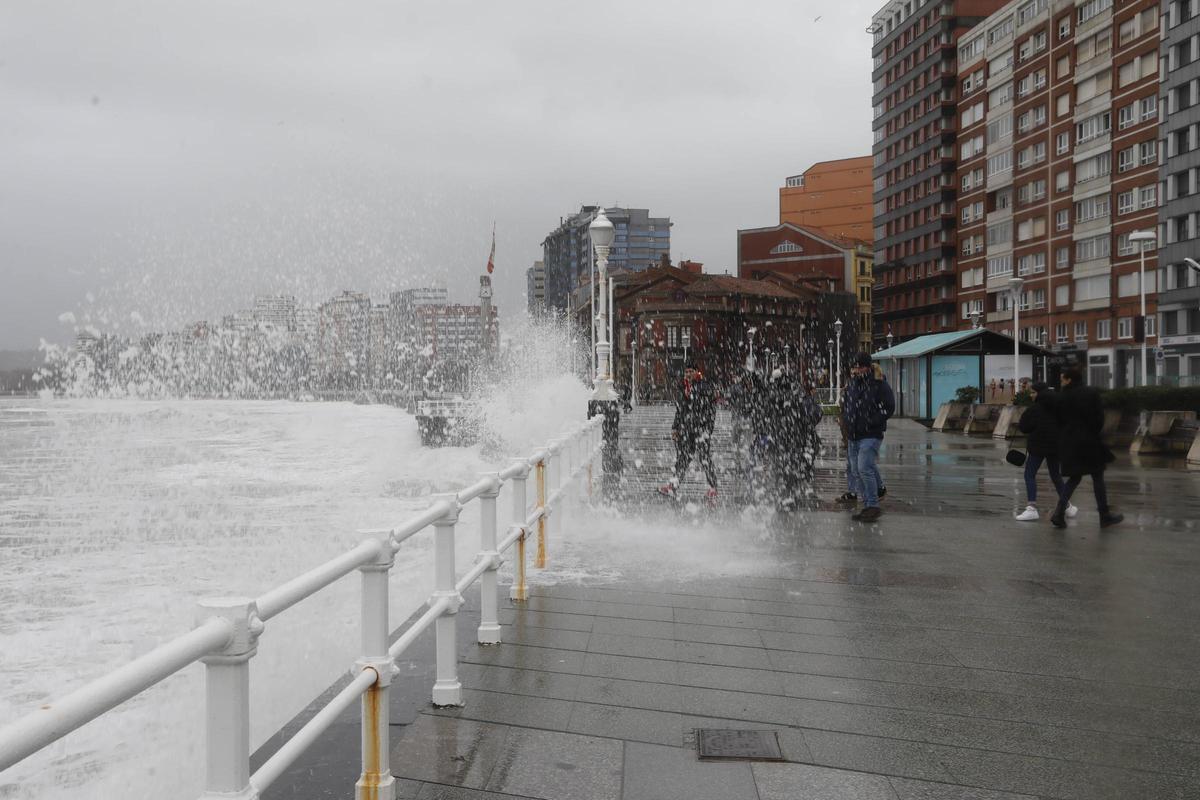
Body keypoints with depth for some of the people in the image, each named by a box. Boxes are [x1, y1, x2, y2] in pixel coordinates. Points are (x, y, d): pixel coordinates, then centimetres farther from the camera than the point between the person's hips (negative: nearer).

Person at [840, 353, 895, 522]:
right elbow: (844, 409, 26)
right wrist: (847, 424, 10)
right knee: (857, 472, 9)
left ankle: (873, 506, -10)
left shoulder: (879, 385, -6)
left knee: (864, 468, -18)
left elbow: (889, 408, -13)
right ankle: (867, 506, 18)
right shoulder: (851, 387, 15)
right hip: (853, 437, 8)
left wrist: (870, 423, -17)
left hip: (870, 436, -8)